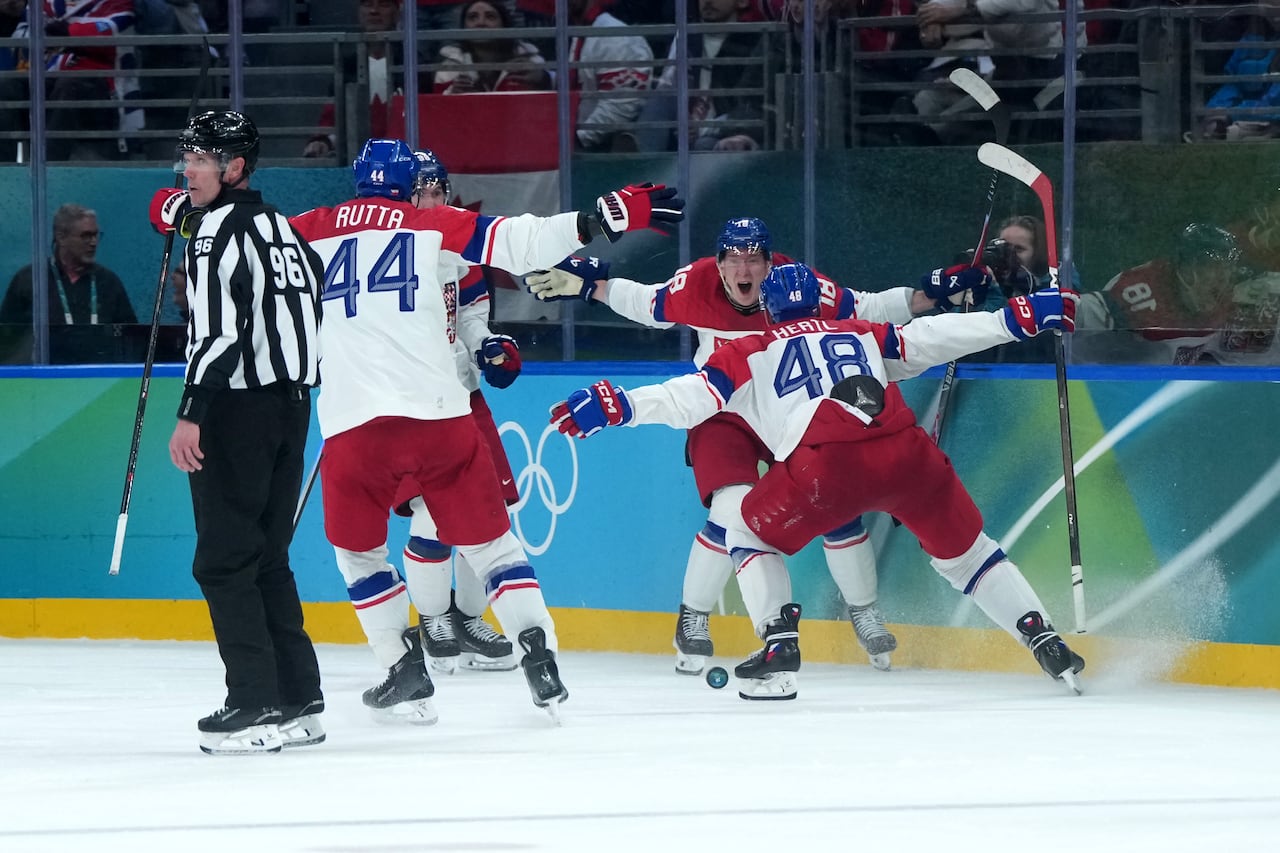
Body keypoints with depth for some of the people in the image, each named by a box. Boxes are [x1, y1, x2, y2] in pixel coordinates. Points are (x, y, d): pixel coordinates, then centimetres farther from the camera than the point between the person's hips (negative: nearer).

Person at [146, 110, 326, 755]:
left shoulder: (221, 228, -12)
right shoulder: (278, 226, 15)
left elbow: (220, 329, -21)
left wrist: (191, 413, -23)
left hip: (239, 410, -9)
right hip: (292, 403, 9)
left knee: (224, 561, -6)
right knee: (266, 558, 14)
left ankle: (257, 706, -11)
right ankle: (299, 701, 12)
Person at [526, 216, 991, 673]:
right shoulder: (696, 285, -20)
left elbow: (867, 309, -14)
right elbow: (647, 304, -2)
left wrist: (935, 293, -23)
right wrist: (585, 284, -9)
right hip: (722, 414, -1)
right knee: (732, 513, -22)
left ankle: (864, 613, 18)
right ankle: (692, 619, -1)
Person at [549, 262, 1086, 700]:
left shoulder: (751, 354, 23)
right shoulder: (863, 335, 31)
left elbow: (690, 398, 11)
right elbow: (930, 338, 23)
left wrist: (616, 407, 11)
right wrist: (1019, 318, 26)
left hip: (825, 464, -3)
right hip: (906, 453, 3)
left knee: (751, 536, 23)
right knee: (963, 550, 24)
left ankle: (779, 643, 7)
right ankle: (1044, 641, 16)